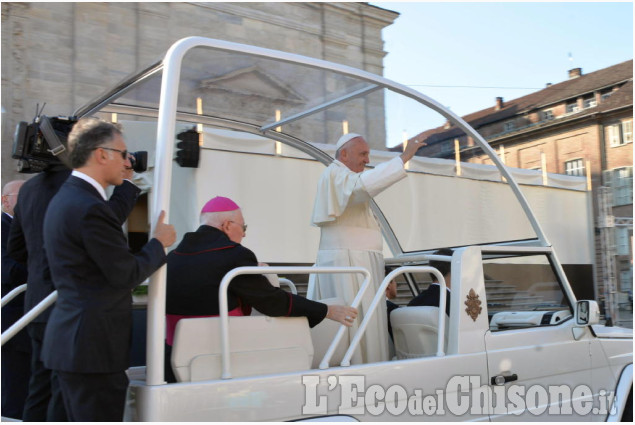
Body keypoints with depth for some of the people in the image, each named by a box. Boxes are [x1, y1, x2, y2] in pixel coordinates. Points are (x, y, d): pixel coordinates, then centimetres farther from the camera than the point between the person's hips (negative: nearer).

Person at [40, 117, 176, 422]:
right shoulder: (90, 208, -20)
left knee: (81, 420, 19)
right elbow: (126, 275, -17)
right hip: (94, 345, -10)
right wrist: (159, 243, -1)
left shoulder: (65, 198, 12)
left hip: (69, 338, 10)